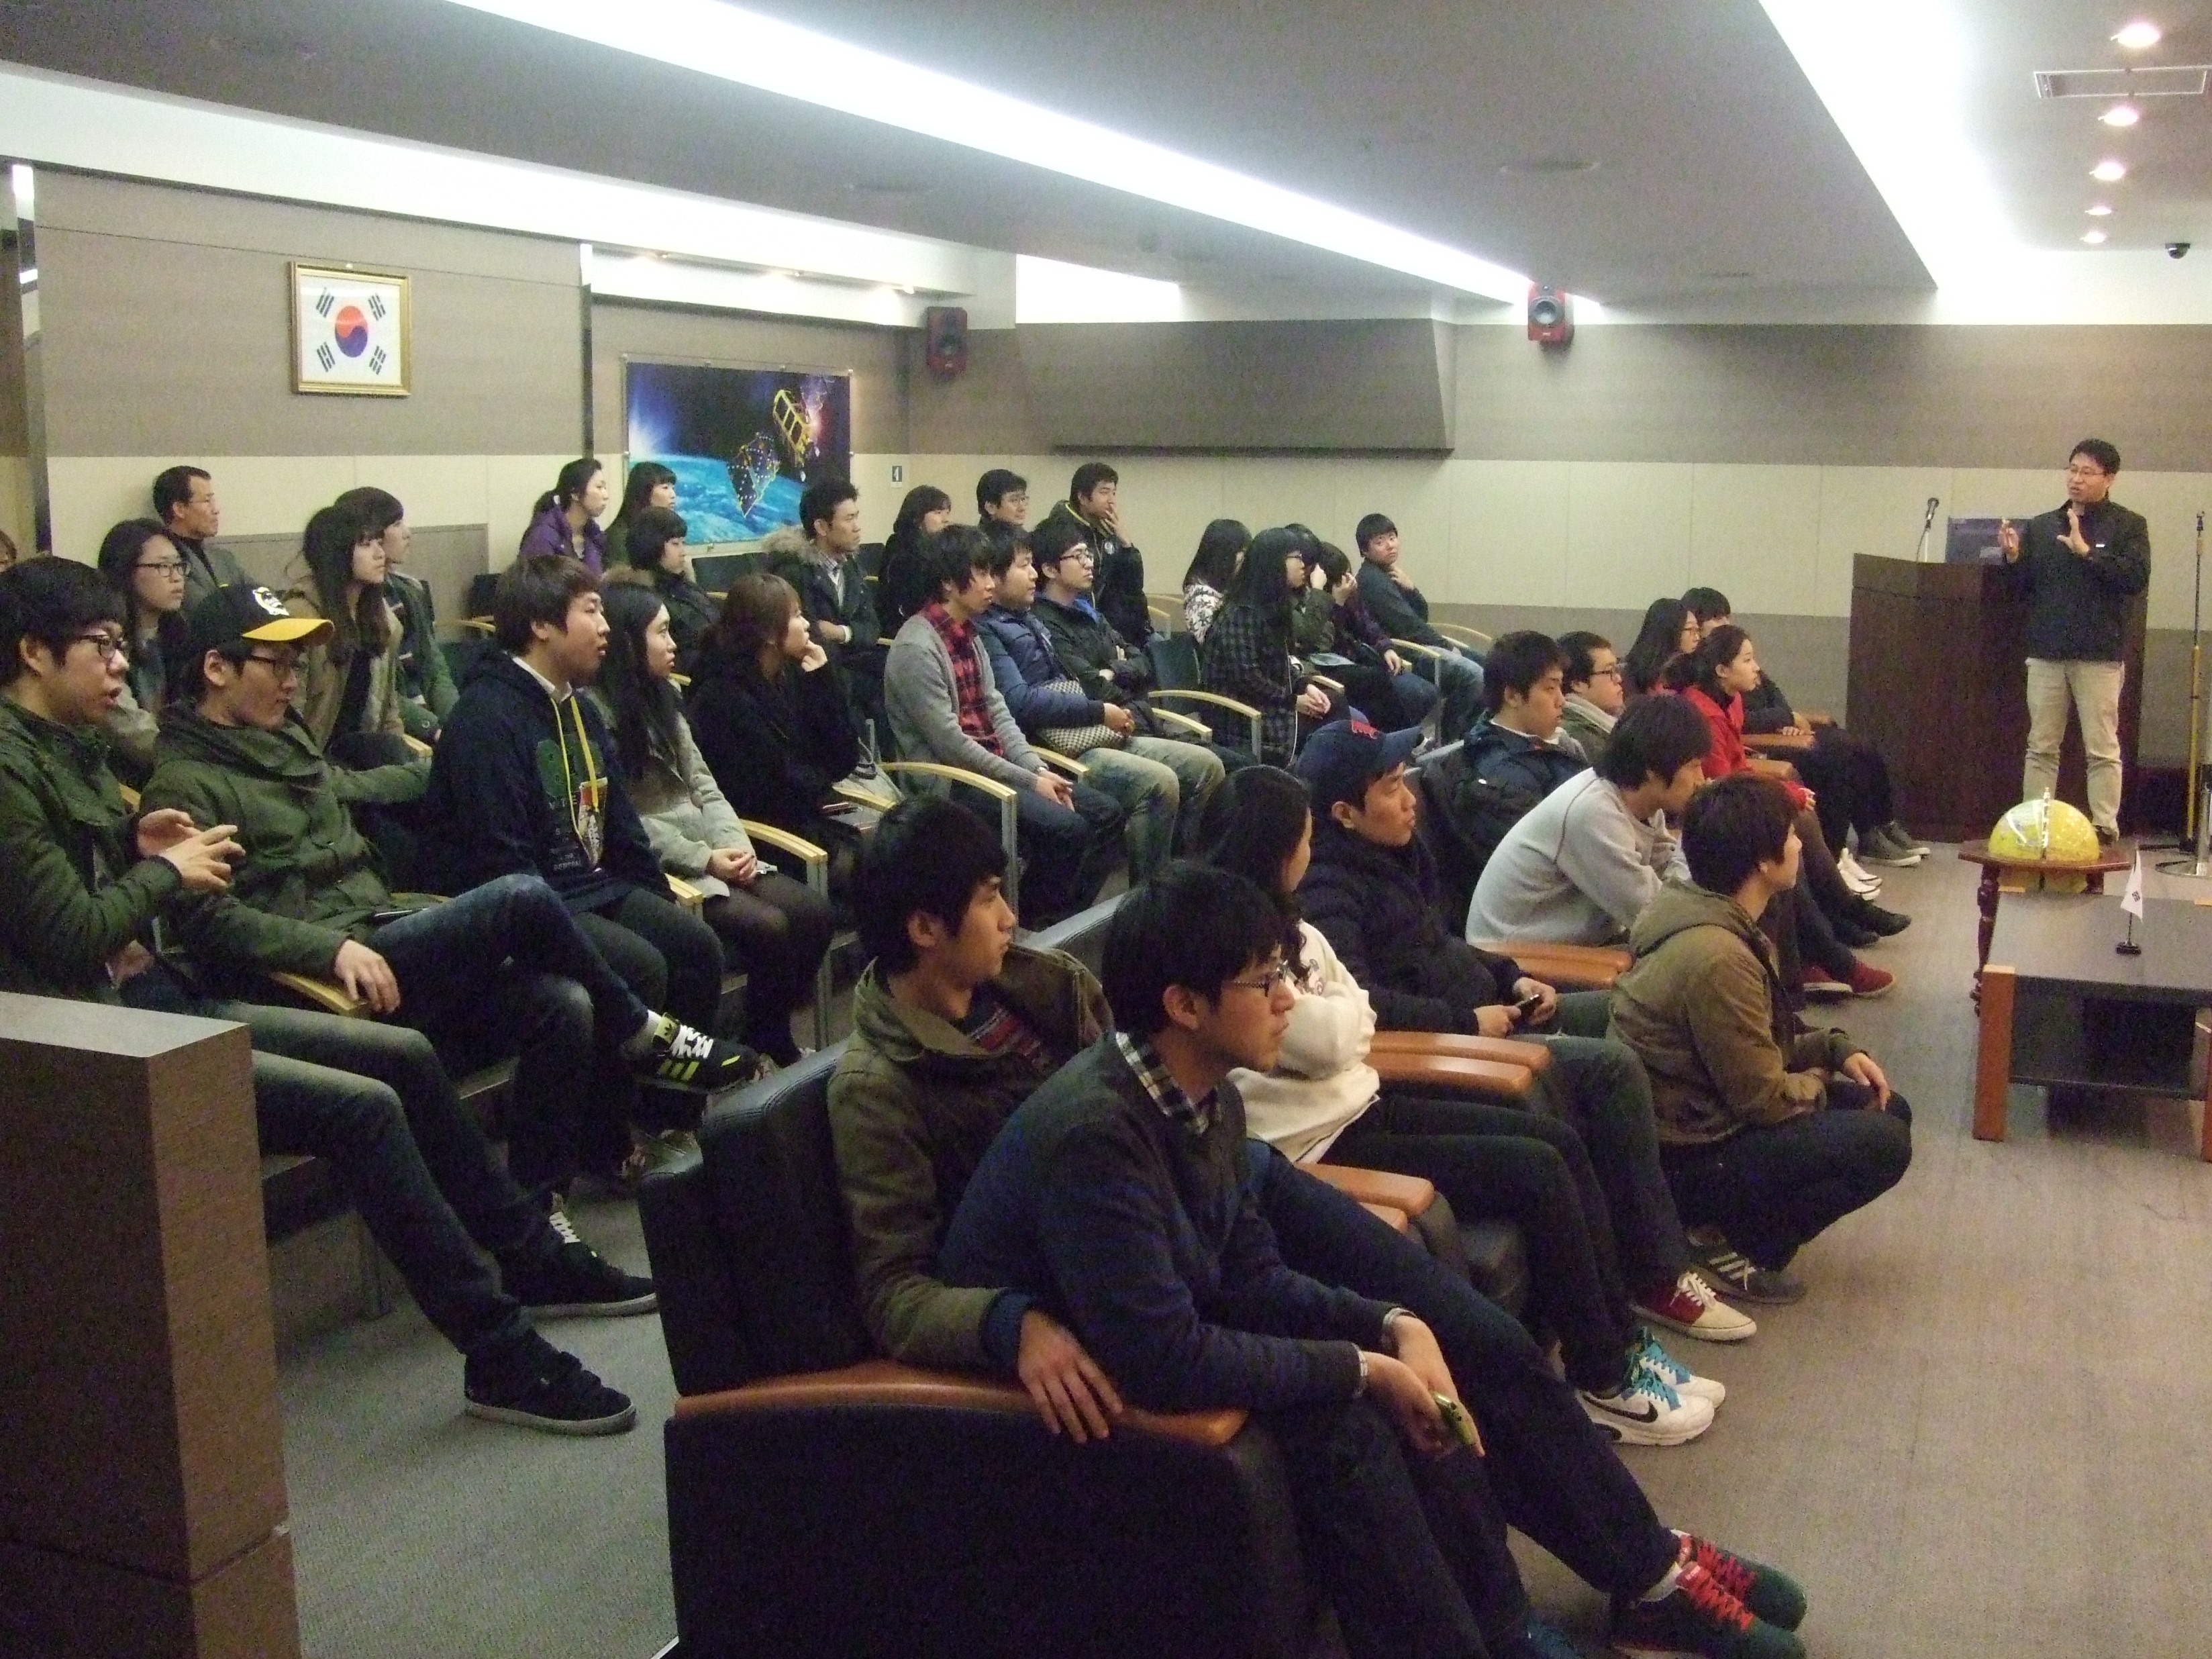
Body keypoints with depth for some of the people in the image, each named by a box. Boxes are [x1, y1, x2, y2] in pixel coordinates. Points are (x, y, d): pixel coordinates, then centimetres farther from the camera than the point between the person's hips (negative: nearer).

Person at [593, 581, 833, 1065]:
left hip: (712, 849, 8)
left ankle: (776, 1032, 4)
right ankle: (768, 1047, -3)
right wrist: (703, 859, -17)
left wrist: (734, 842, -4)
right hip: (658, 864, -8)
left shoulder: (661, 698, 16)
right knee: (769, 928, -24)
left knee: (813, 912, -10)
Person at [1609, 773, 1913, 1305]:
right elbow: (1766, 1099, -21)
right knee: (1884, 1144, -15)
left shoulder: (1712, 919, 3)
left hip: (1702, 1111, 10)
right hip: (1685, 1156, -10)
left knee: (1889, 1110, 12)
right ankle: (1734, 1246, -4)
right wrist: (1822, 1080, 0)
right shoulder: (1717, 957, -28)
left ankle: (1731, 1223, 10)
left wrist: (1836, 1048, 2)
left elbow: (1762, 1045, 16)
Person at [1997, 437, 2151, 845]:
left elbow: (2136, 578, -12)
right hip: (2046, 652, 4)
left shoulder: (2128, 526, 2)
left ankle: (2105, 830, 1)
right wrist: (2013, 559, -6)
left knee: (2103, 750, -2)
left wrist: (2087, 552, -18)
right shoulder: (2041, 526, 13)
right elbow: (2021, 587, 13)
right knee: (2041, 748, 6)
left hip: (2099, 655, -4)